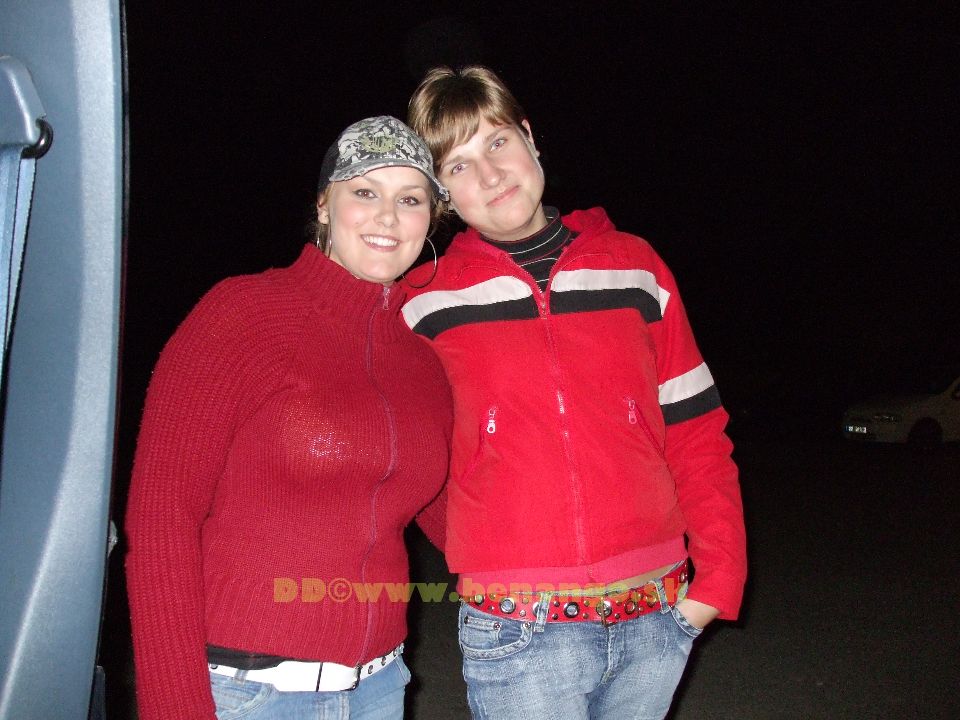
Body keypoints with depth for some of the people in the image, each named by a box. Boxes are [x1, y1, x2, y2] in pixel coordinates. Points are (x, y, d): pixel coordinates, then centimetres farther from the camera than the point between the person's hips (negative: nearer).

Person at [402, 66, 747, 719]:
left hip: (656, 618, 2)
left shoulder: (635, 266, 4)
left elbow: (694, 429, 6)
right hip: (518, 633, -2)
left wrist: (719, 576, 2)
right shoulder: (428, 304, 0)